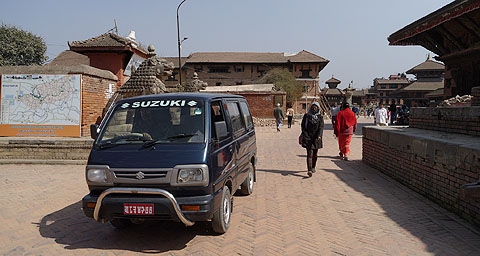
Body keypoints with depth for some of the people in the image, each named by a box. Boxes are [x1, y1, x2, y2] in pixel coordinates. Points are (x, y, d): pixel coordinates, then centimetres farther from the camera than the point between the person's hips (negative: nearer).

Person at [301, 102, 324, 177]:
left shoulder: (320, 117, 5)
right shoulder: (306, 116, 3)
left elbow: (321, 127, -6)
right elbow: (303, 127, 4)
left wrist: (319, 136, -20)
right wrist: (304, 135, -7)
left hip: (316, 138, 2)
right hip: (308, 137, -2)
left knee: (315, 154, 11)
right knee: (310, 154, -12)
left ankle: (313, 167, 30)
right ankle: (309, 170, -19)